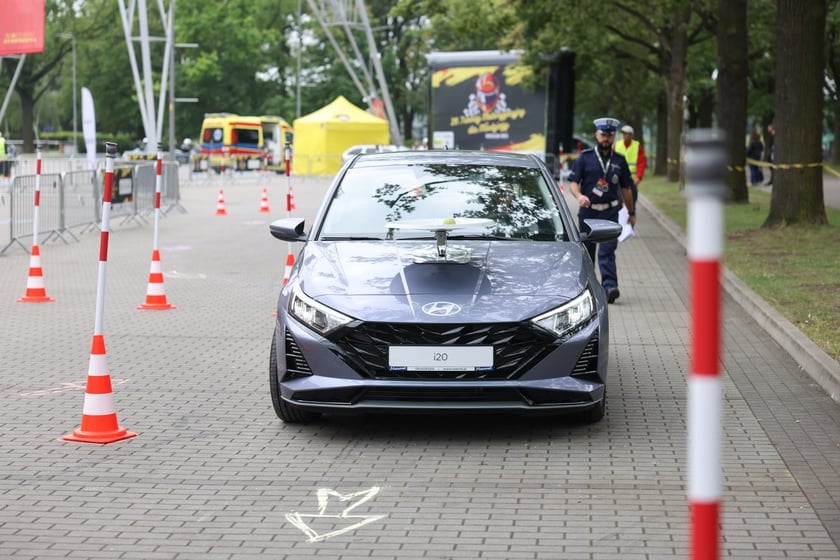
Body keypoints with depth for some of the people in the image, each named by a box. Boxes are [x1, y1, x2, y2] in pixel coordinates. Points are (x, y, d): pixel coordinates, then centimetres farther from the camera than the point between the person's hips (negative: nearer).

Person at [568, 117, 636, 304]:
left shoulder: (619, 161, 8)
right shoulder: (585, 157, 2)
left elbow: (626, 188, 15)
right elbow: (573, 181, -1)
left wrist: (631, 212, 18)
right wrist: (579, 196, -22)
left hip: (610, 212, 0)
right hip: (587, 211, 0)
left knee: (607, 251, -12)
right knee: (586, 251, 10)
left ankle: (609, 286, -22)